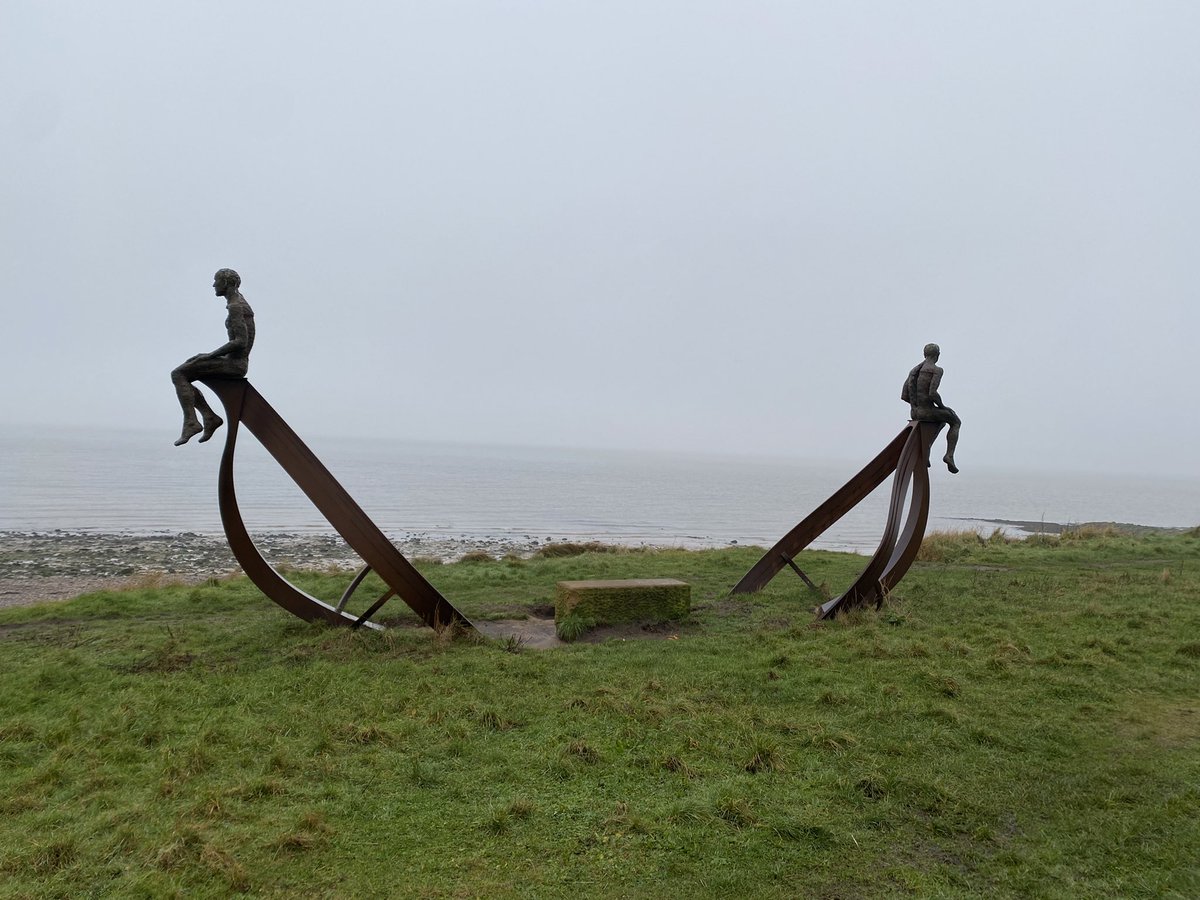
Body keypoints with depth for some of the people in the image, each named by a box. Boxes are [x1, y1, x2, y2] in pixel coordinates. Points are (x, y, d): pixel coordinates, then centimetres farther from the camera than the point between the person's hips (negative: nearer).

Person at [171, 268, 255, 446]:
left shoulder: (235, 307, -16)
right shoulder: (238, 302, 16)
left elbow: (241, 341, -25)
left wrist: (211, 355, -17)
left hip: (233, 363, -10)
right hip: (234, 362, 10)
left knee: (178, 374, -11)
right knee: (182, 376, 14)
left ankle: (191, 422, -13)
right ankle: (210, 417, 8)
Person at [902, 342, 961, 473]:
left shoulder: (914, 370, 11)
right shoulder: (937, 370, -11)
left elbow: (904, 396, 7)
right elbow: (932, 393, -24)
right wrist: (942, 405, -4)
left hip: (915, 412, 7)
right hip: (929, 411, -7)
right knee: (956, 422, 23)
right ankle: (949, 455, 9)